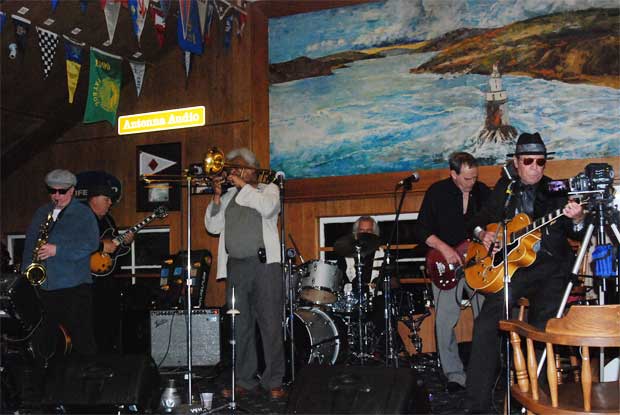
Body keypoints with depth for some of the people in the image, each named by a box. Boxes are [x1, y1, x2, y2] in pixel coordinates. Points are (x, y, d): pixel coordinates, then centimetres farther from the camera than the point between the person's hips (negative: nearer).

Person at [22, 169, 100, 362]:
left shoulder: (84, 213, -1)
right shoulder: (41, 213, 15)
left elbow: (91, 244, -13)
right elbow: (30, 243, 19)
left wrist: (57, 250, -18)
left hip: (74, 287, -5)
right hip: (43, 285, 5)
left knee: (81, 338, -3)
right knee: (41, 339, 13)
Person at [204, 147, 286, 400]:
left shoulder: (268, 189, 11)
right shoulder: (228, 197, 20)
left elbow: (268, 208, -11)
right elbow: (213, 227, 12)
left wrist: (244, 185, -6)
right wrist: (217, 196, 3)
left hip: (264, 263, -4)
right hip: (235, 266, 4)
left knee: (270, 323, -5)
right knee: (240, 326, 5)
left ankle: (274, 382, -1)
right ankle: (244, 380, 11)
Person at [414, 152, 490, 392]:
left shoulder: (483, 191, 5)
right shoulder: (437, 192, -4)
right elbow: (422, 230, -5)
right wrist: (444, 248, -18)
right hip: (446, 264, -3)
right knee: (445, 321, -7)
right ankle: (454, 375, 5)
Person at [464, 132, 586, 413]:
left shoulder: (557, 190, 10)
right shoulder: (504, 187, 16)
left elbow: (576, 235, 6)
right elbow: (482, 218, 24)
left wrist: (578, 220, -16)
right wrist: (482, 234, 2)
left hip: (550, 266, -1)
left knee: (541, 328, -13)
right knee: (485, 324, -13)